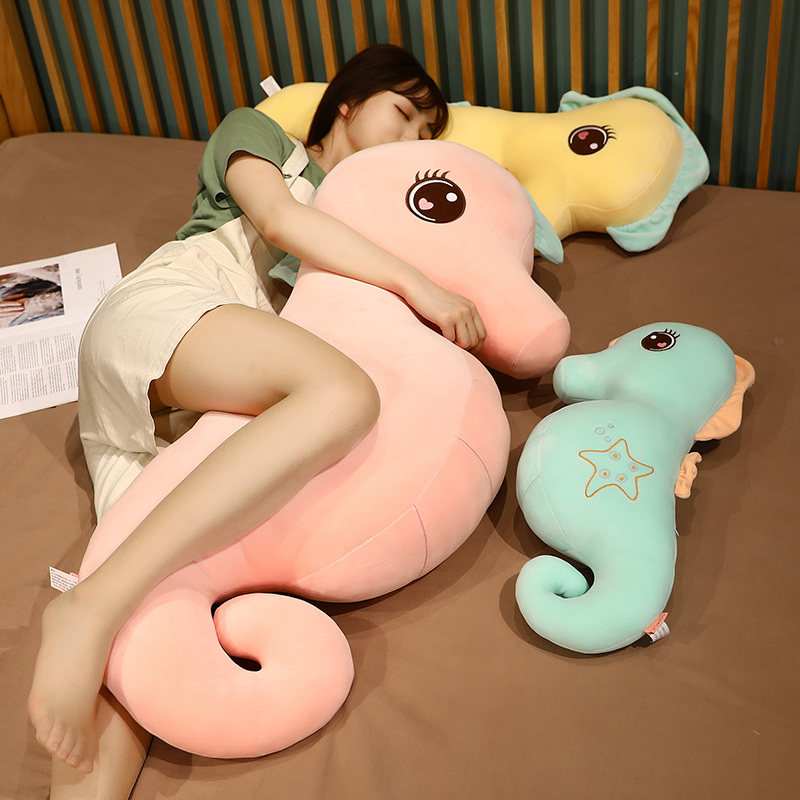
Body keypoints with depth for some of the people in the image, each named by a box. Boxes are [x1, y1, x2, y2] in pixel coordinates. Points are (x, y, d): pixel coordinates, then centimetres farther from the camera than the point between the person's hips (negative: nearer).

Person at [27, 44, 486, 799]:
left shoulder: (362, 218, 38)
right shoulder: (255, 132, 21)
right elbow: (278, 217, -1)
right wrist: (418, 284, -7)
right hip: (155, 306, -6)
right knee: (344, 393, -35)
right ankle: (92, 609, -41)